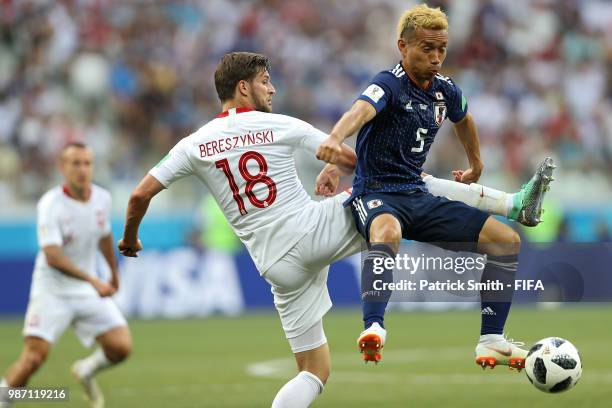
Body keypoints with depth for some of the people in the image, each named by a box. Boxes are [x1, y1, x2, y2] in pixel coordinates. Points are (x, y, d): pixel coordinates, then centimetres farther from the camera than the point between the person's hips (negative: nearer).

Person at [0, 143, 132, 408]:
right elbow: (53, 257, -28)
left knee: (121, 347, -8)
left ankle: (87, 371, 23)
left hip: (89, 293, 5)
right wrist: (93, 281, -36)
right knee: (33, 358, -14)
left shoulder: (102, 199, 0)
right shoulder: (50, 205, -19)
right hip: (52, 293, -5)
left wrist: (114, 273, 33)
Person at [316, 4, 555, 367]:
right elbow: (360, 111, -38)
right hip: (376, 194, -7)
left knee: (506, 239, -3)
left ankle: (491, 339, 0)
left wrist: (476, 166, 47)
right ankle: (374, 327, -54)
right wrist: (335, 138, -59)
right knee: (388, 232, -43)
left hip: (419, 196, 7)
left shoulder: (446, 91, 8)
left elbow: (463, 119, 34)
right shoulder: (390, 85, -14)